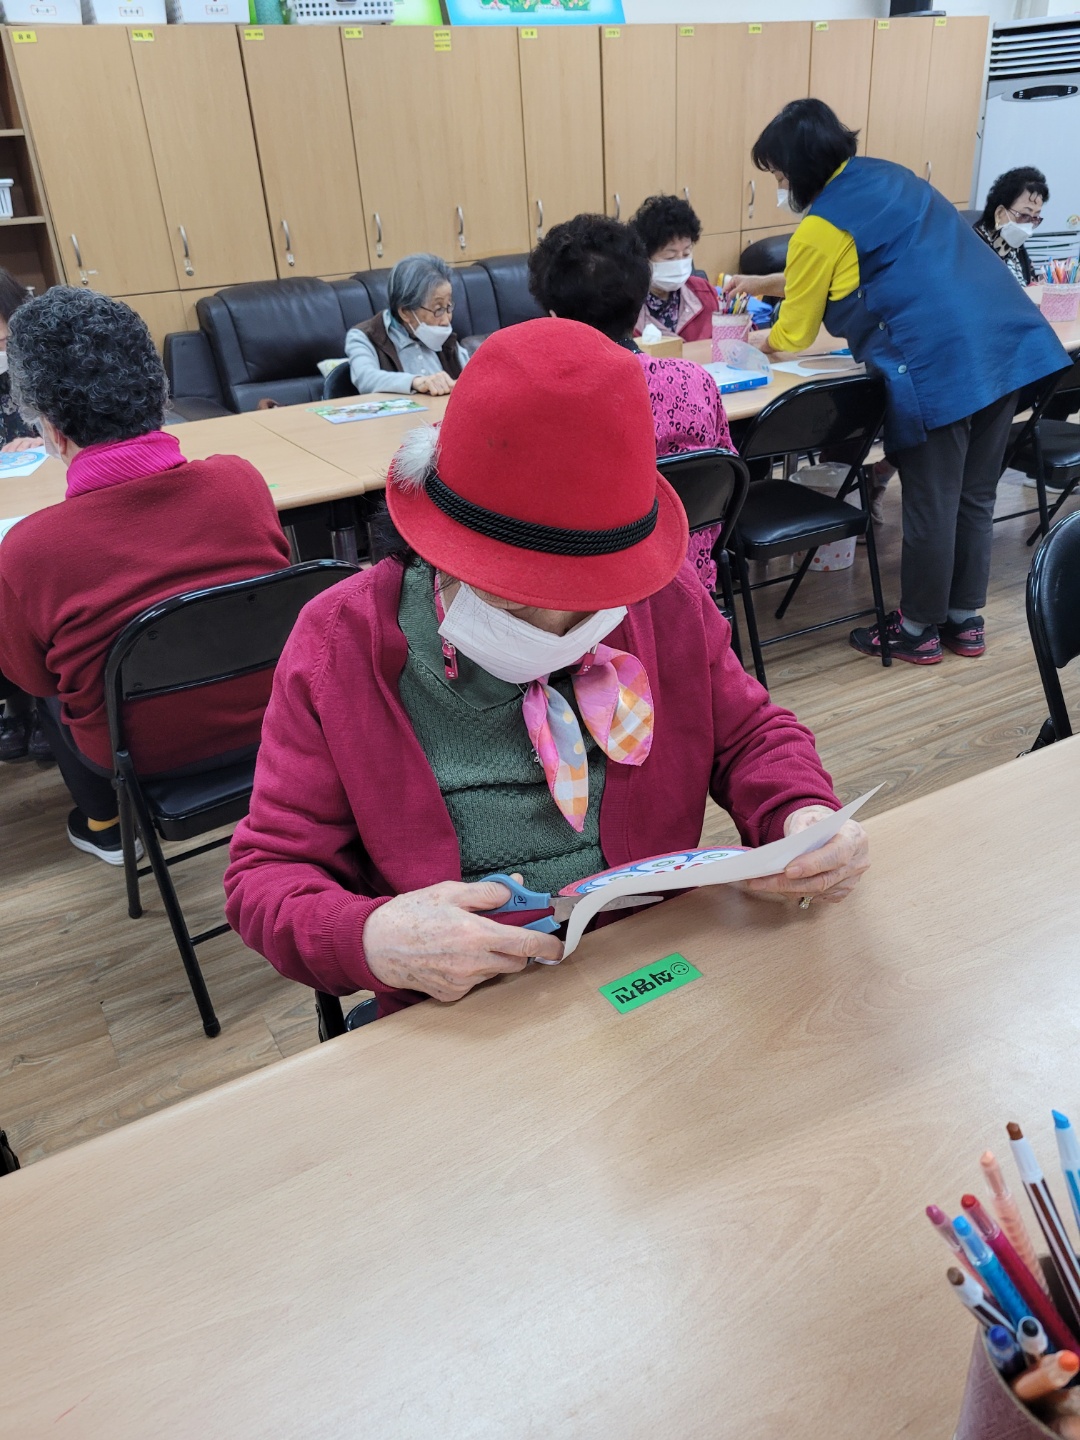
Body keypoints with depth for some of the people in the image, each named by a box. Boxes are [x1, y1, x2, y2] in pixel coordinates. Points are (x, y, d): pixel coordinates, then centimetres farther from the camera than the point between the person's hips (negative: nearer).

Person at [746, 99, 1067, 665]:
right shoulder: (888, 175, 20)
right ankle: (966, 619, 29)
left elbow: (793, 333, 7)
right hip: (1009, 342, 8)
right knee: (974, 497, 16)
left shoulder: (821, 227, -4)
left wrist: (761, 341, 28)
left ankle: (918, 630, 20)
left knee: (931, 506, 5)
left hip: (939, 365, -8)